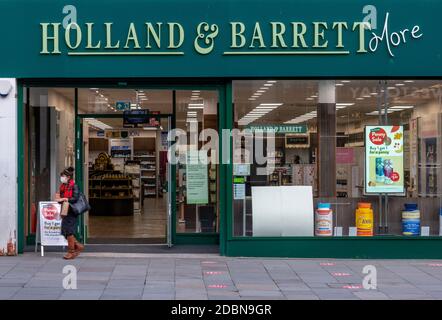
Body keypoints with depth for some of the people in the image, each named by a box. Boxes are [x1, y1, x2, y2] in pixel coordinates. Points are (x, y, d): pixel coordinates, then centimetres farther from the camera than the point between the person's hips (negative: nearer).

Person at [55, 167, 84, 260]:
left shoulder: (74, 186, -10)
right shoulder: (63, 186, 14)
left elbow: (75, 198, -19)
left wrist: (63, 199, -22)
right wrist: (59, 197, 1)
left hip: (71, 211, -8)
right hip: (65, 211, 8)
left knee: (69, 231, -6)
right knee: (65, 232, 7)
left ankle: (71, 252, 3)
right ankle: (78, 246, 21)